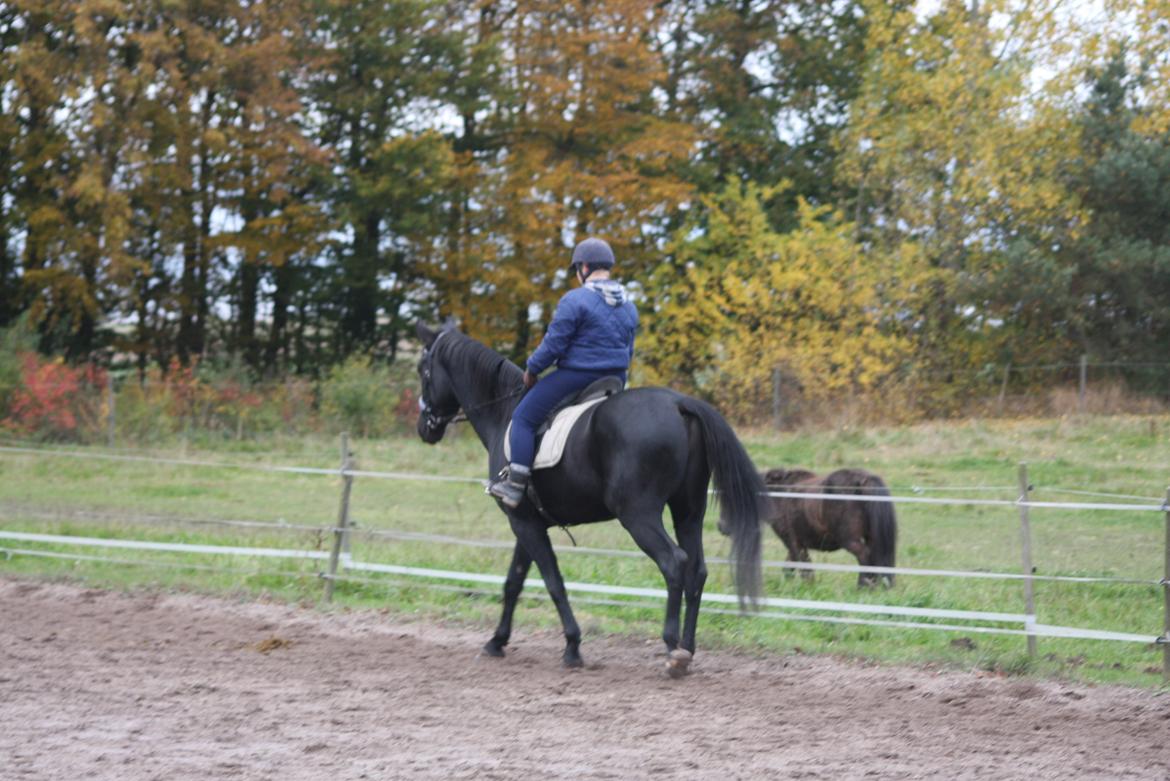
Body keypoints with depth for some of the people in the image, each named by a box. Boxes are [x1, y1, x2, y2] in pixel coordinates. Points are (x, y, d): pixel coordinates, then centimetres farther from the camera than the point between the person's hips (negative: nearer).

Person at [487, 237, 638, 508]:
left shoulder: (574, 300, -14)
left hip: (575, 376, -7)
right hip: (615, 380, 7)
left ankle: (516, 485, -4)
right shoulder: (628, 305, 11)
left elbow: (553, 344, -14)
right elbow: (628, 351, 17)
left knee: (523, 417, 3)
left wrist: (531, 369, 1)